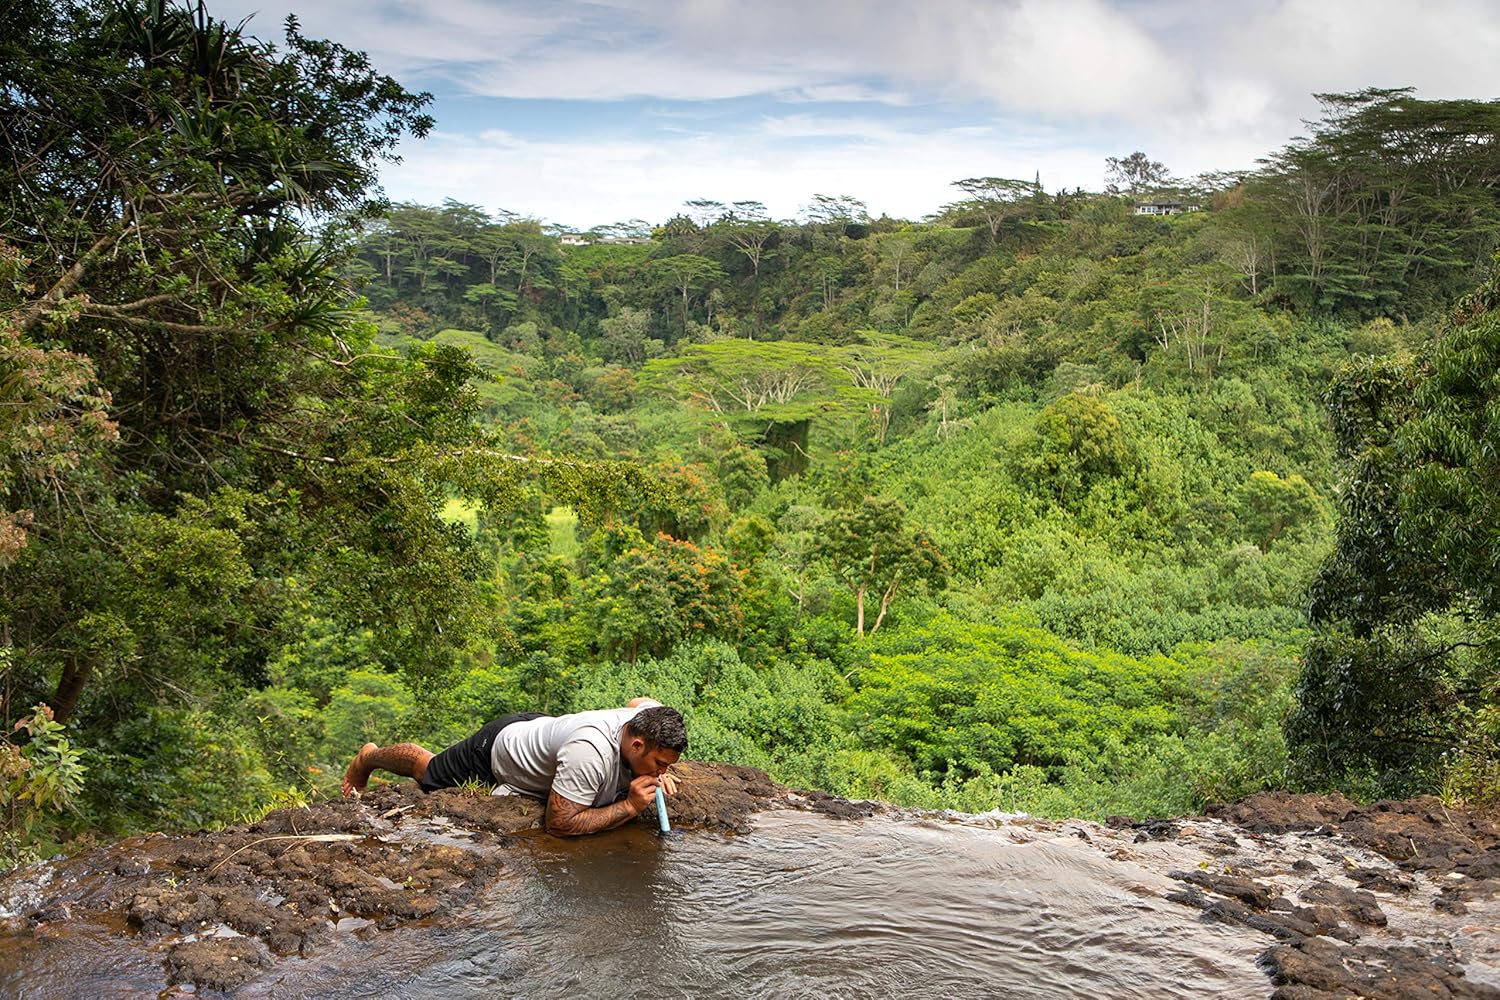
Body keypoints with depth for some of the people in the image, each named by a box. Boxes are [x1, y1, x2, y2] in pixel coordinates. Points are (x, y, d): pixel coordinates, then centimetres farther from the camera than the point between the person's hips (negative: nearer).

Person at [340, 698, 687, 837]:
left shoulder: (649, 716, -24)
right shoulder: (590, 752, -46)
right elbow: (560, 824, -40)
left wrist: (658, 772, -8)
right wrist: (630, 807, -41)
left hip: (535, 728, 6)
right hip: (497, 749, -6)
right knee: (426, 771, 22)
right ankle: (369, 757, 49)